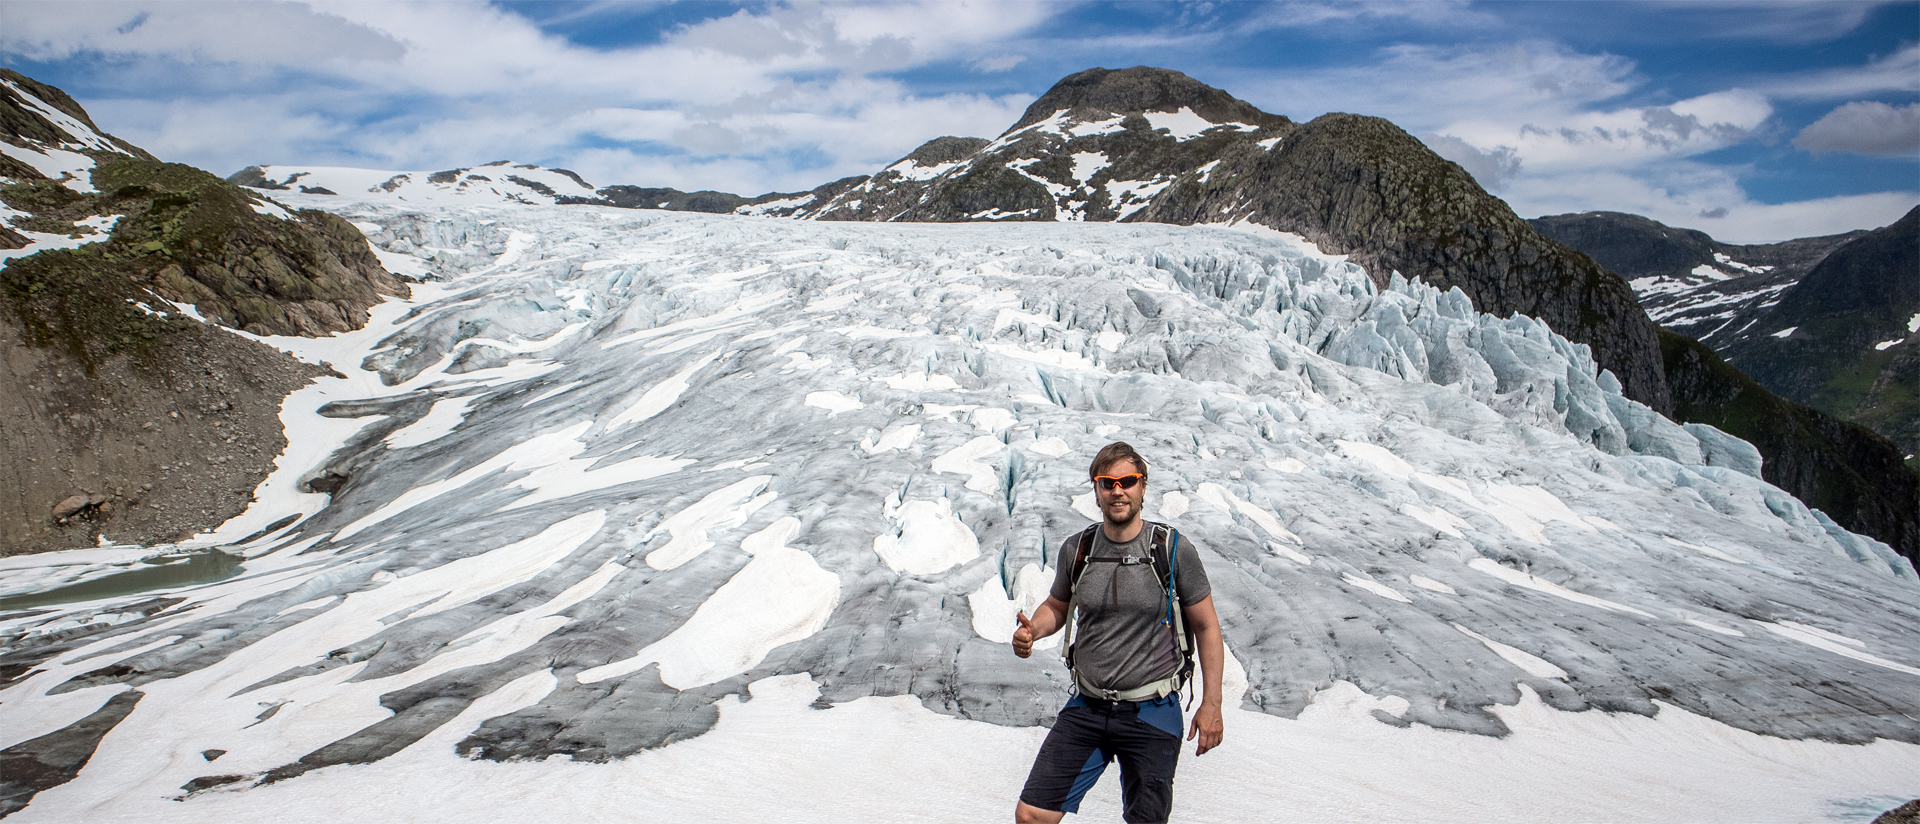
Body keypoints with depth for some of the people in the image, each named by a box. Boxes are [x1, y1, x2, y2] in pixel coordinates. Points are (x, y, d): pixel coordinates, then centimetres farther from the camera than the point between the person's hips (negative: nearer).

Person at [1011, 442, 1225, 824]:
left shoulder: (1174, 549, -7)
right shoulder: (1076, 549, 1)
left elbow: (1206, 626, 0)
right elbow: (1057, 606, 17)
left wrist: (1211, 704, -4)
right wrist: (1033, 629, -6)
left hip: (1152, 713, -2)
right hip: (1085, 709, 3)